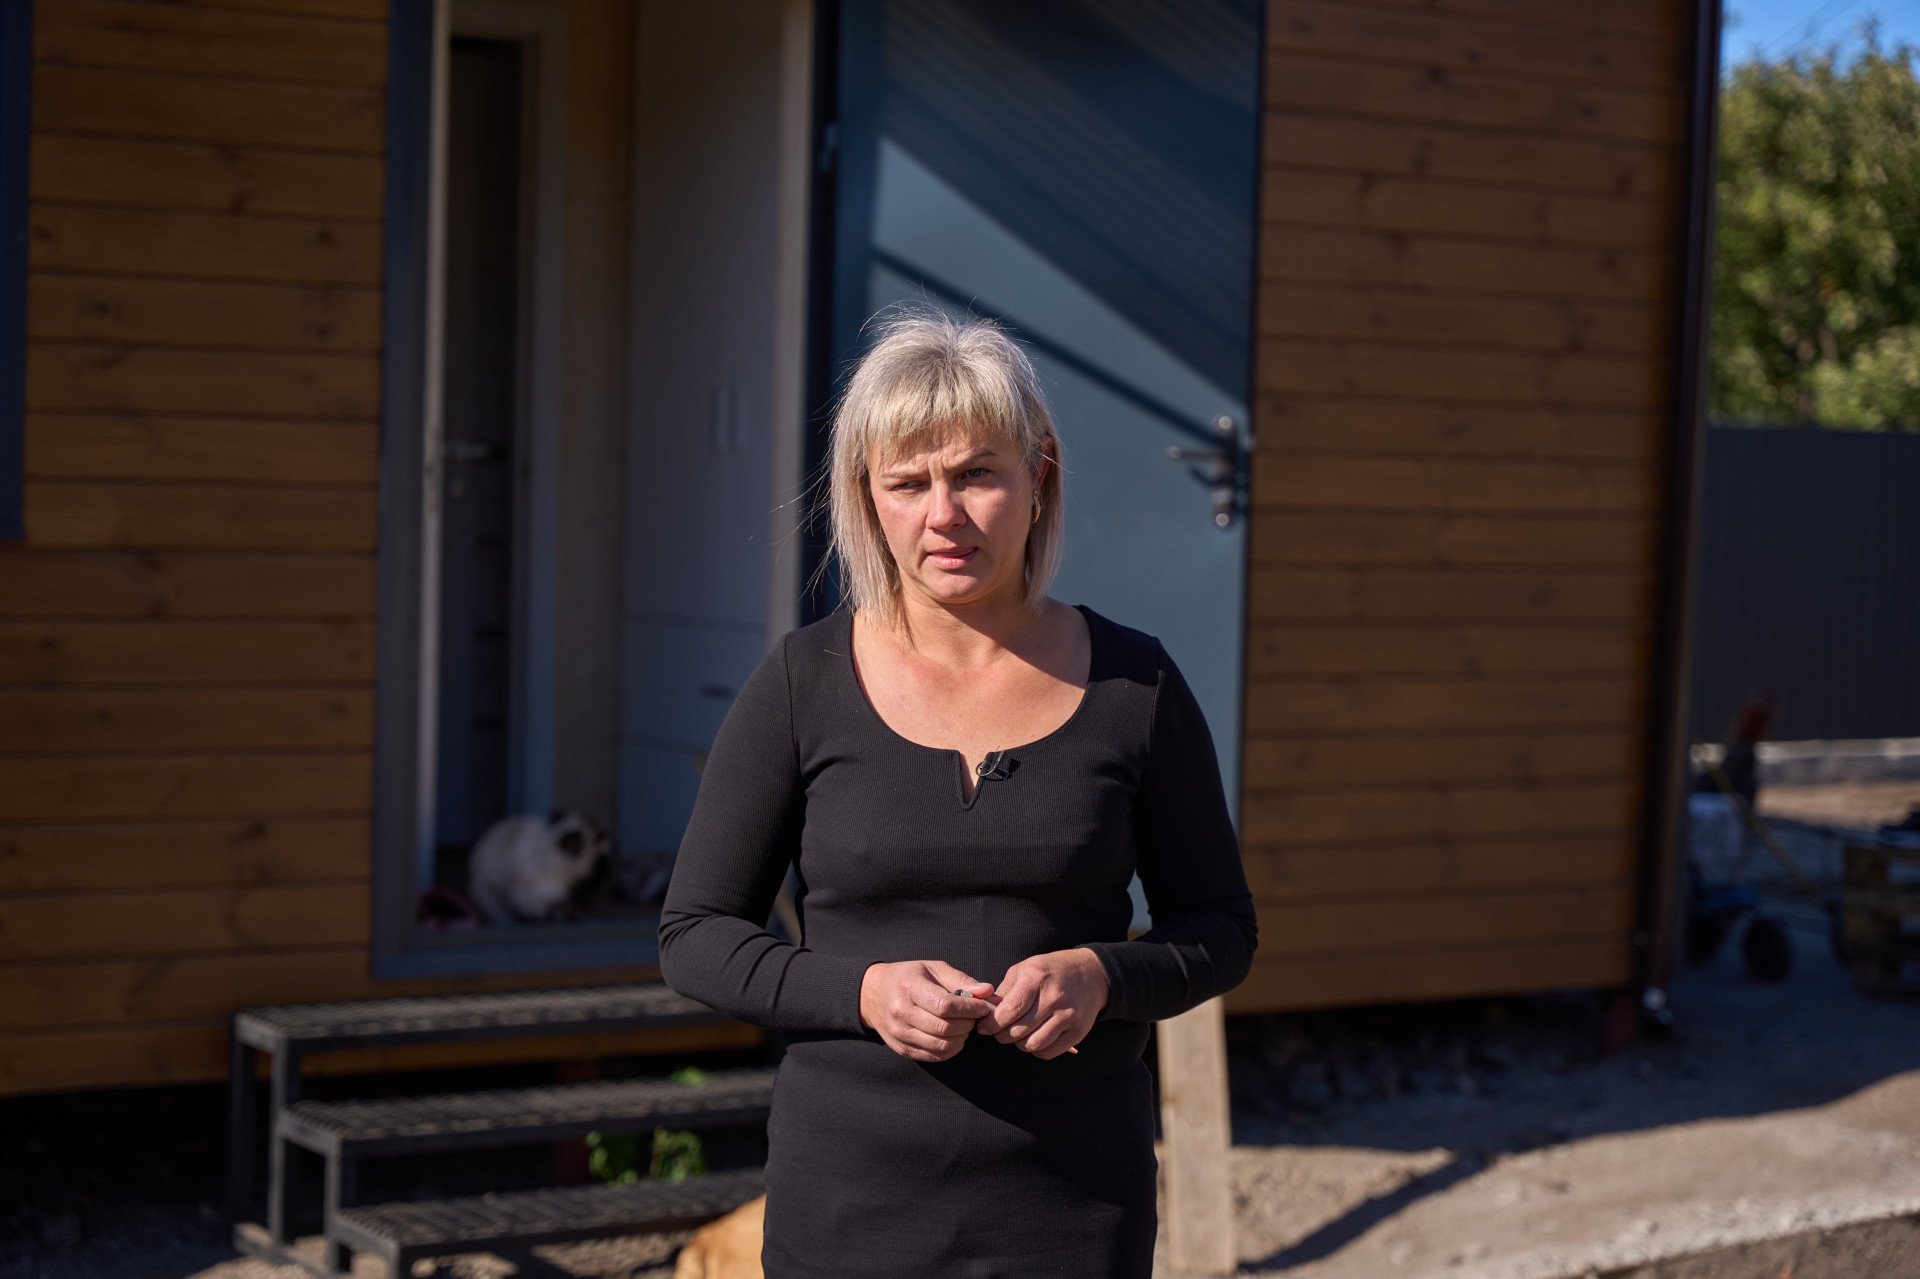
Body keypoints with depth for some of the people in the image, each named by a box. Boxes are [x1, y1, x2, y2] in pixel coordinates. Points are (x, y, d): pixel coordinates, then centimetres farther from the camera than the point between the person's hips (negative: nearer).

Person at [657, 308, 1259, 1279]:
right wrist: (863, 991, -15)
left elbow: (1221, 930, 7)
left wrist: (1101, 976, -13)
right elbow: (695, 935, 2)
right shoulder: (803, 684, -1)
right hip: (852, 1194, 0)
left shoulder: (1133, 684, 1)